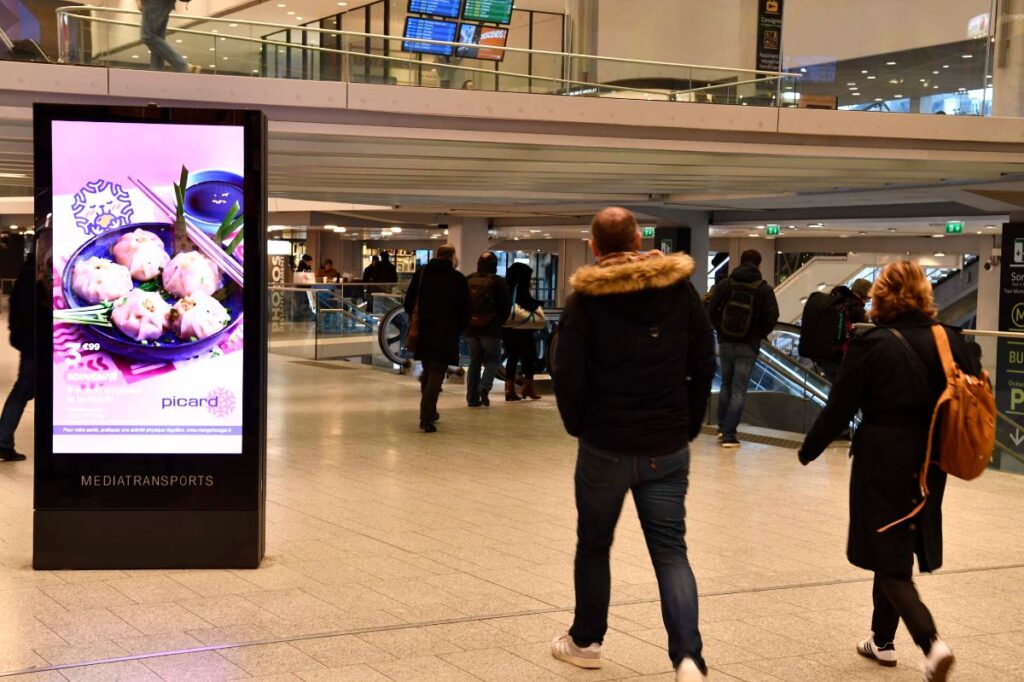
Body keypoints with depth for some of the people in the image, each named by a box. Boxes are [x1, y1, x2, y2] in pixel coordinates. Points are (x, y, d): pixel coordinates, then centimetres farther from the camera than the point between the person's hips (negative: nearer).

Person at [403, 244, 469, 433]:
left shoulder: (421, 274, 5)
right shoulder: (458, 279, -3)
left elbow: (408, 303, 7)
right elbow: (464, 310, -3)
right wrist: (458, 329, 11)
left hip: (423, 332, 4)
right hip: (446, 334, -4)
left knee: (427, 371, 19)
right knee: (436, 374, -5)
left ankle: (429, 412, 27)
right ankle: (427, 417, -17)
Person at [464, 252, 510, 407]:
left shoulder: (468, 281, 4)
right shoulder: (498, 282, -8)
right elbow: (506, 306, -7)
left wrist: (466, 322, 14)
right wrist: (499, 322, 8)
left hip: (471, 329, 4)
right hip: (491, 329, -4)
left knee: (474, 362, 12)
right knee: (492, 360, 6)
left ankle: (472, 397, 8)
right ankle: (485, 387, -18)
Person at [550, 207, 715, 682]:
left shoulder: (585, 300, -9)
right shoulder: (681, 291, 1)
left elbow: (568, 375, -11)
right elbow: (704, 365, 4)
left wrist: (578, 426, 6)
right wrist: (688, 424, 12)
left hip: (605, 446, -2)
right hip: (668, 449, 2)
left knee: (593, 547, 17)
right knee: (671, 553, 5)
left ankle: (586, 641, 32)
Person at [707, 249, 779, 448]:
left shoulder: (724, 284, 0)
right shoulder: (764, 289, -6)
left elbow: (711, 310, -3)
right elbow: (772, 317, -11)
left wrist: (721, 330, 10)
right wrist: (761, 334, 6)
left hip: (725, 342, 3)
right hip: (748, 345, -2)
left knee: (726, 385, 19)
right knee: (739, 390, 0)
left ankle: (722, 427, 21)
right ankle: (729, 434, -2)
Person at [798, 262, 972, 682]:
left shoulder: (871, 345, -13)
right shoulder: (950, 341, -1)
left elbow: (838, 409, -10)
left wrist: (809, 450, 4)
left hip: (882, 463, -5)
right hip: (930, 467, 5)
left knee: (888, 559, 1)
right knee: (896, 553, 20)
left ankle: (931, 643, -17)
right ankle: (882, 640, 31)